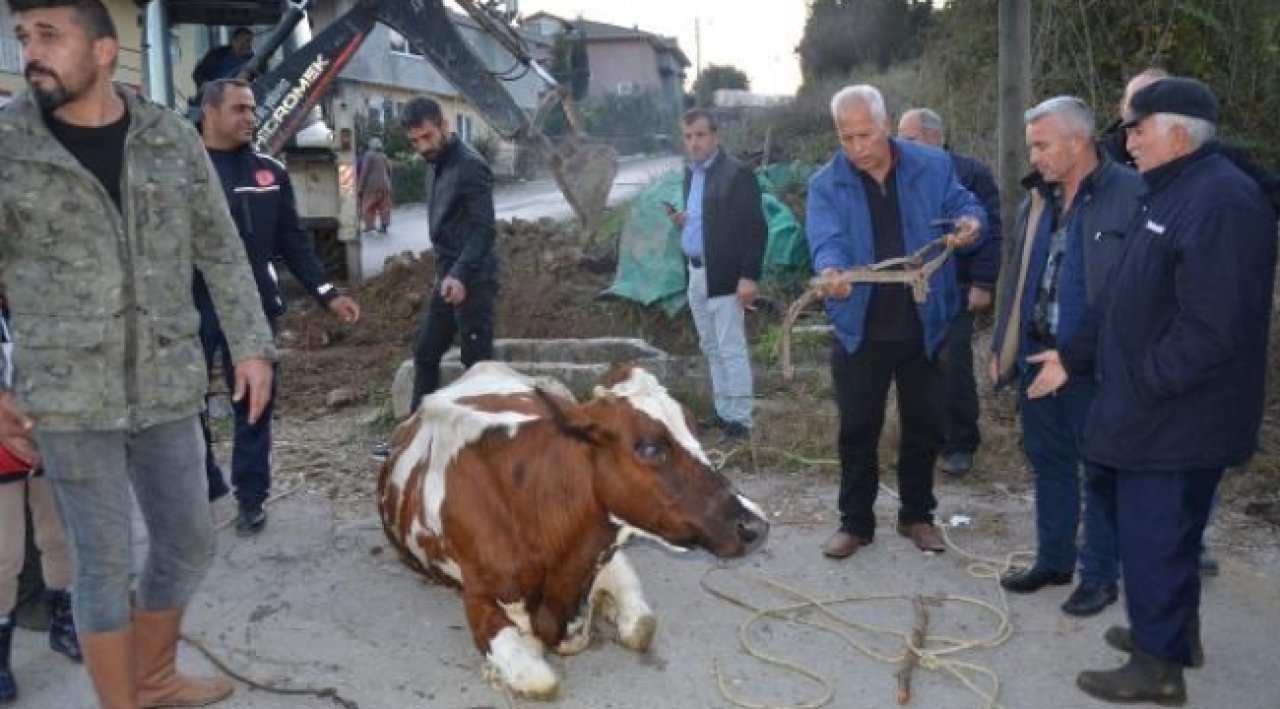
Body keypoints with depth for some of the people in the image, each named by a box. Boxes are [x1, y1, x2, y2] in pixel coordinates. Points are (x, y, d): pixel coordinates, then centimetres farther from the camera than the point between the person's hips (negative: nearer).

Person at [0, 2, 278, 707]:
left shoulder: (173, 137, 1)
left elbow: (221, 251, 8)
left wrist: (250, 344, 3)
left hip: (169, 387, 3)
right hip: (68, 396, -3)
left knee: (188, 543, 14)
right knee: (104, 561, 4)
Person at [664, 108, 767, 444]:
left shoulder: (737, 173, -13)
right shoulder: (690, 172, 12)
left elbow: (756, 228, -16)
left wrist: (749, 276, -20)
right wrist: (680, 221, 1)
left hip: (725, 276, -8)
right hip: (696, 274, 8)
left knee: (731, 351, -4)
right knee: (711, 349, 15)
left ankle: (739, 420, 3)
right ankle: (723, 412, 25)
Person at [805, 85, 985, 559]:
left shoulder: (933, 166, -2)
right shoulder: (825, 185, -6)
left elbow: (964, 206, 4)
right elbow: (827, 241, -19)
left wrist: (970, 222, -22)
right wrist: (830, 271, -42)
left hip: (924, 325, 1)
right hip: (859, 331, -1)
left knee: (924, 426, 14)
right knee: (857, 430, 8)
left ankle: (917, 515, 33)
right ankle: (856, 522, 24)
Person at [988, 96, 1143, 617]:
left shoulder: (1132, 195, -13)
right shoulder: (1038, 199, 9)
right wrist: (1003, 345, 13)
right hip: (1038, 355, 7)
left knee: (1101, 472, 8)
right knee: (1048, 463, 17)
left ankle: (1101, 575, 22)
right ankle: (1053, 560, 32)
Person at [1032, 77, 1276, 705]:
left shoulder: (1222, 201, -22)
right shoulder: (1172, 193, 13)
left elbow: (1214, 325, -28)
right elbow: (1126, 296, 18)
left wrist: (1142, 383, -19)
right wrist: (1075, 356, 16)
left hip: (1178, 417, -10)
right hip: (1154, 412, 10)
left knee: (1154, 535, 1)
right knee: (1165, 528, 22)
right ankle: (1174, 632, 39)